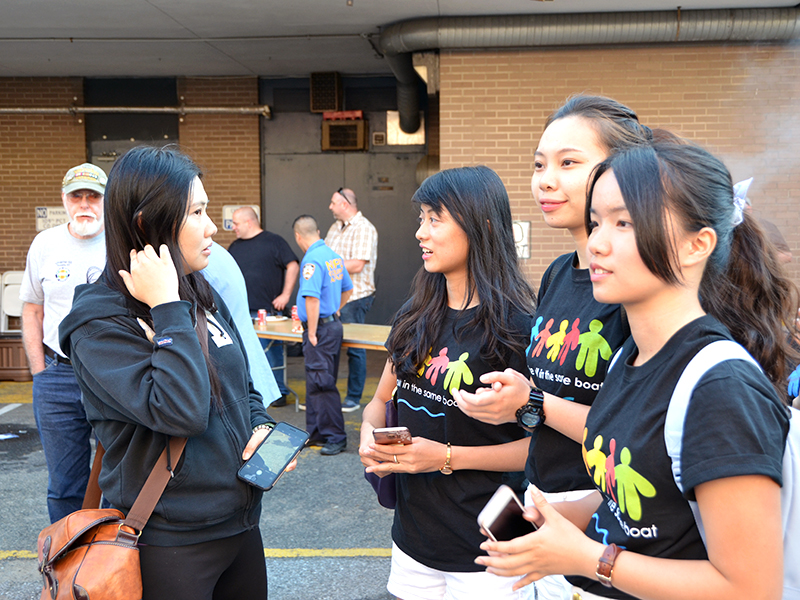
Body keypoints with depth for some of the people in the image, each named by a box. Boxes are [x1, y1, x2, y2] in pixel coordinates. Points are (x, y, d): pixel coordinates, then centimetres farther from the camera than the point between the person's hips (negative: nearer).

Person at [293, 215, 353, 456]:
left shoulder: (312, 259, -18)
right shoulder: (334, 256, 11)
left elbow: (312, 298, -26)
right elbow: (347, 289, 22)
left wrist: (312, 332, -20)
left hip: (320, 328, -10)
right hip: (333, 323, 10)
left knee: (321, 384, -3)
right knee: (315, 383, 17)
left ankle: (335, 437, 4)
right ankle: (315, 433, 26)